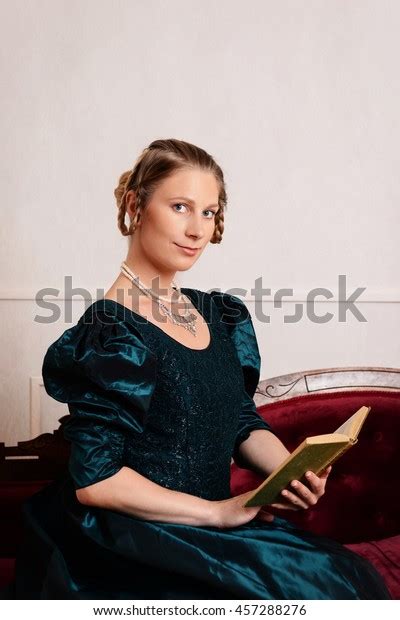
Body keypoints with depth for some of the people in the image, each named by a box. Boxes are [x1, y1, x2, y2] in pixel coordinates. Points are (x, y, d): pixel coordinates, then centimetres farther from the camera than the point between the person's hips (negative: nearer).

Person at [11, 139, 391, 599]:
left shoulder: (220, 315, 7)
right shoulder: (111, 332, -15)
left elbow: (244, 423, 11)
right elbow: (95, 480, -17)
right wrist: (218, 511, -16)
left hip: (212, 527, 7)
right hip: (141, 546, -6)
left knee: (357, 575, -10)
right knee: (320, 584, -18)